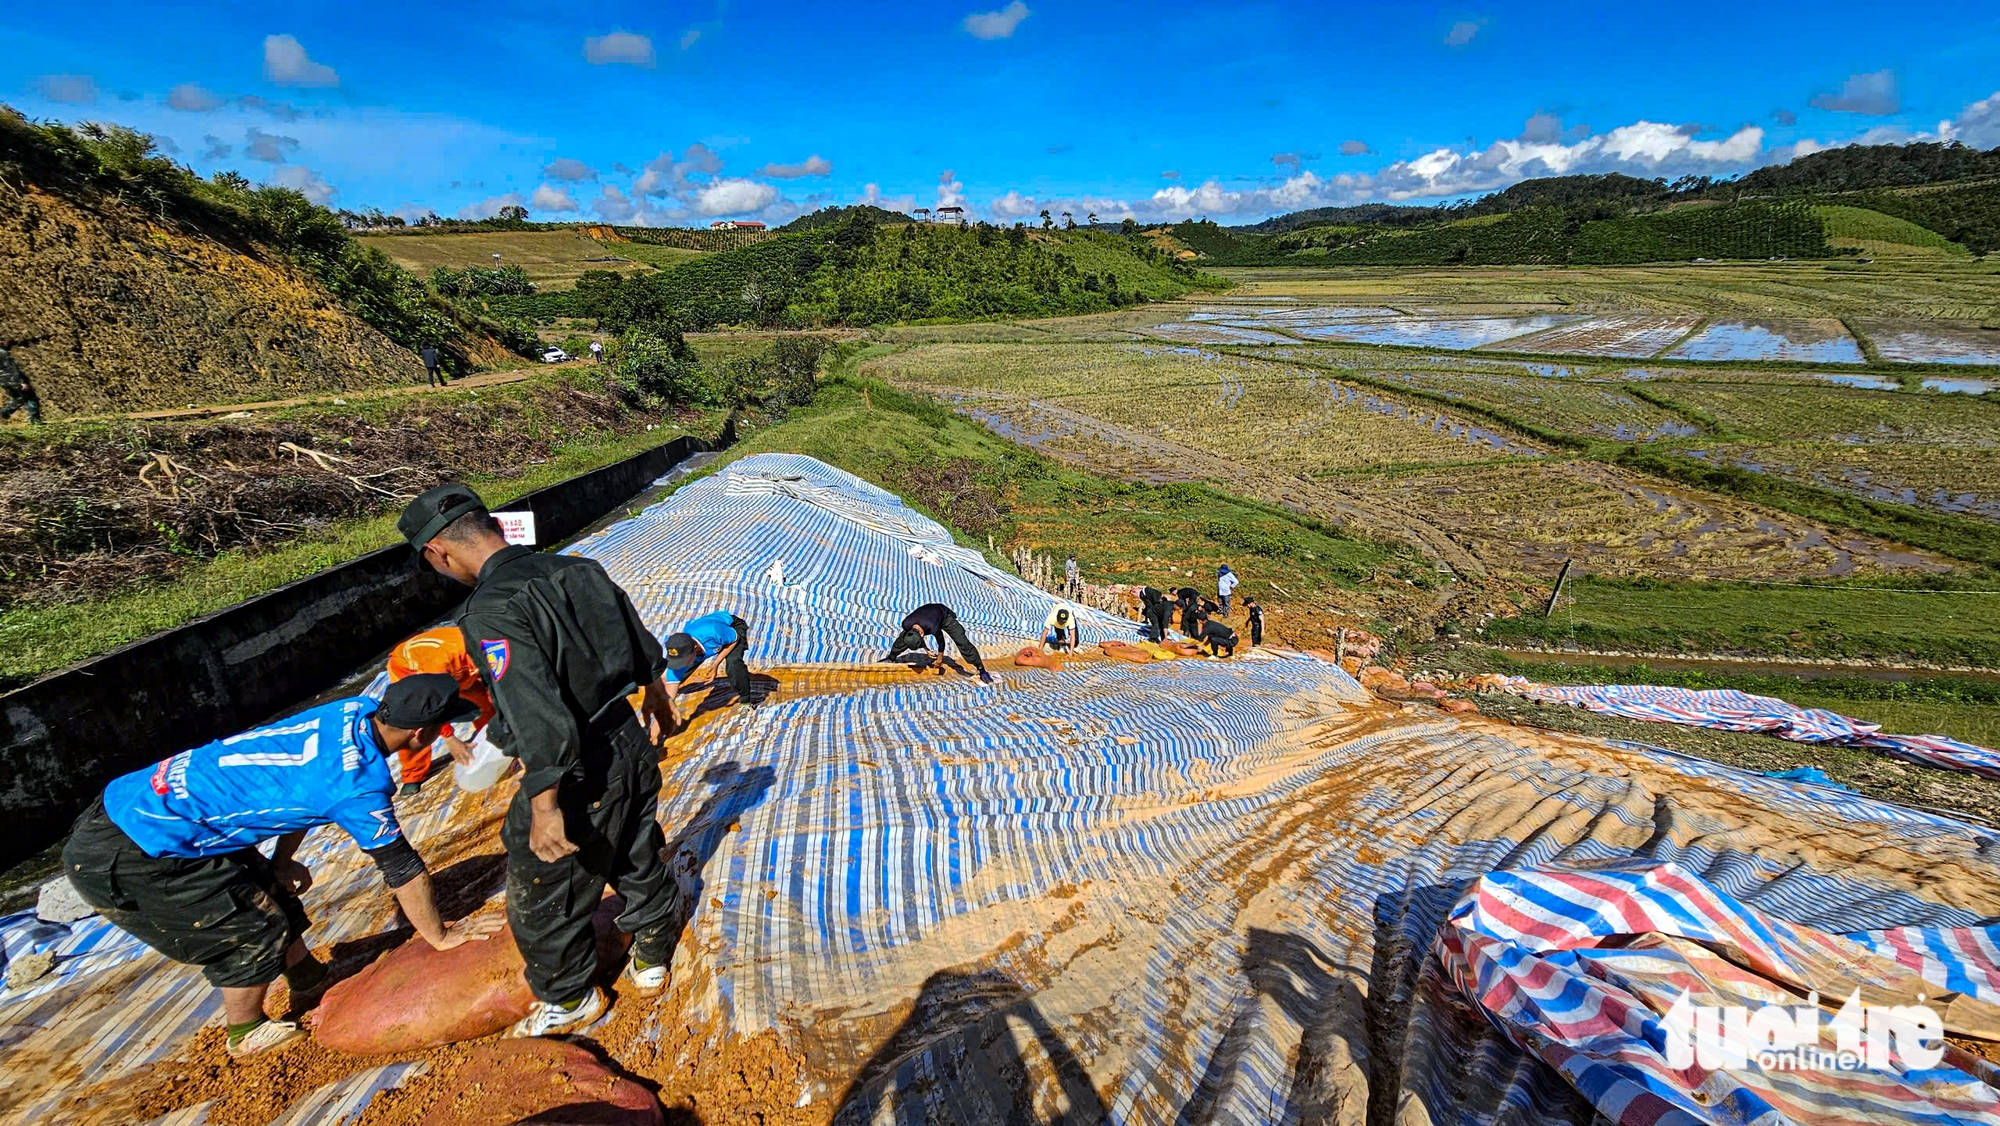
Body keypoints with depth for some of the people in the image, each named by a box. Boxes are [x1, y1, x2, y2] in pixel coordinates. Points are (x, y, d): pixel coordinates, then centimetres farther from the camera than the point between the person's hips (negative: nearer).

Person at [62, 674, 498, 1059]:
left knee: (271, 889, 18)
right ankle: (246, 1034, 28)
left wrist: (281, 860, 15)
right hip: (122, 858, -8)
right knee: (256, 930, 3)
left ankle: (310, 984, 38)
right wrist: (440, 936, -5)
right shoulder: (358, 785, -30)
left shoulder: (353, 712, -9)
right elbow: (402, 868, -18)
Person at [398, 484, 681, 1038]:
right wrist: (657, 701, 29)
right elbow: (647, 650, 11)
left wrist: (544, 812, -22)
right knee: (641, 863, 27)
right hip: (630, 744, 7)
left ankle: (569, 1000, 42)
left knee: (546, 902, 19)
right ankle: (651, 962, 49)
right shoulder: (581, 569, -2)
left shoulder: (491, 611, -24)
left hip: (573, 777, -7)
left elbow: (541, 721, -31)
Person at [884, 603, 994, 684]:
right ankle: (891, 658, 33)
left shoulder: (933, 628, -45)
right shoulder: (906, 624, -31)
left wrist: (939, 660, -7)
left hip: (945, 615, -5)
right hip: (927, 611, 5)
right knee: (902, 637, 7)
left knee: (963, 642, -18)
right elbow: (915, 638, -6)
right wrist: (926, 650, 2)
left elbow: (941, 642, -22)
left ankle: (982, 670, -13)